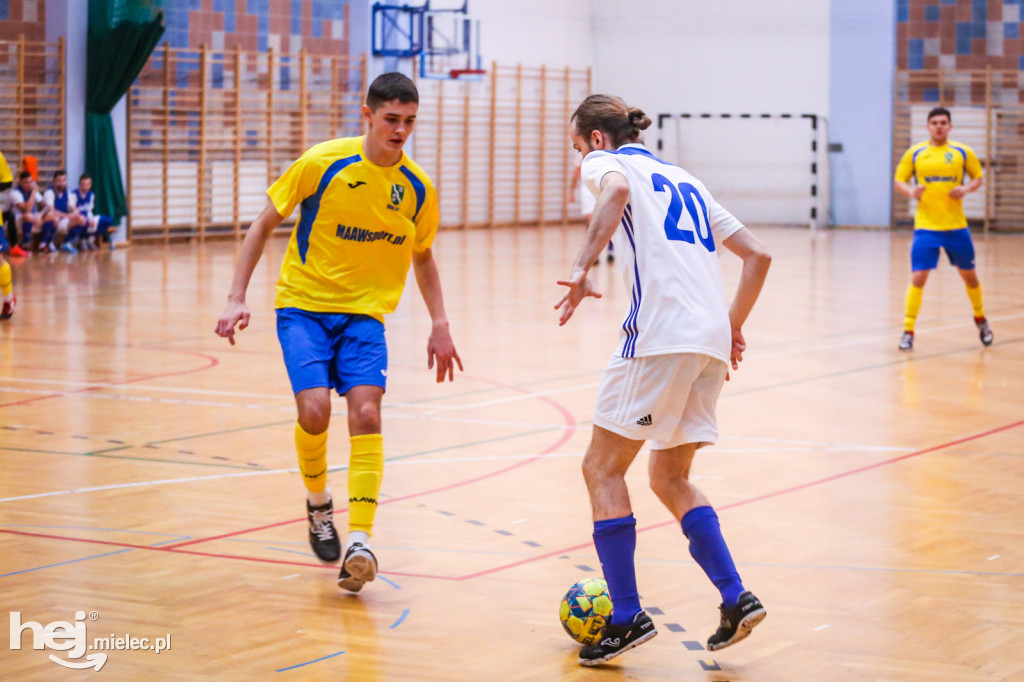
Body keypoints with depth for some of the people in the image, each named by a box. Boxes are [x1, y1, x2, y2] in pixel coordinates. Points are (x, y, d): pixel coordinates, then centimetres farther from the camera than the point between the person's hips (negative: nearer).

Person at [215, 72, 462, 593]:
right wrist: (237, 297, -8)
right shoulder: (322, 163, -12)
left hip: (365, 313, 2)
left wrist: (439, 325, 10)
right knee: (315, 410, -19)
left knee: (365, 412, -17)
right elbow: (264, 225, -2)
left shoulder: (417, 188, -2)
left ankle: (359, 541, -15)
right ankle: (318, 502, 12)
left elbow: (422, 257, 16)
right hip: (303, 304, -2)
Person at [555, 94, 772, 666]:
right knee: (670, 477, 18)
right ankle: (736, 599, 7)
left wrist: (583, 267, -27)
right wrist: (733, 327, 29)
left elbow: (617, 190, -20)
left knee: (602, 468, 3)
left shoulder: (607, 162, 8)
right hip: (712, 342, 8)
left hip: (661, 335, -7)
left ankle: (628, 616, -2)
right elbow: (758, 254, 26)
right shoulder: (682, 178, 28)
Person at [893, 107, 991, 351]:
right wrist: (911, 191, -15)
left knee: (969, 275, 14)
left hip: (956, 227, 1)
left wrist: (966, 189, -11)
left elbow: (977, 177, 11)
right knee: (918, 278, -11)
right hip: (926, 227, -1)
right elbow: (899, 180, 7)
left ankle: (980, 319, 39)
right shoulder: (914, 153, 1)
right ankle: (908, 331, -3)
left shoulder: (963, 152, 2)